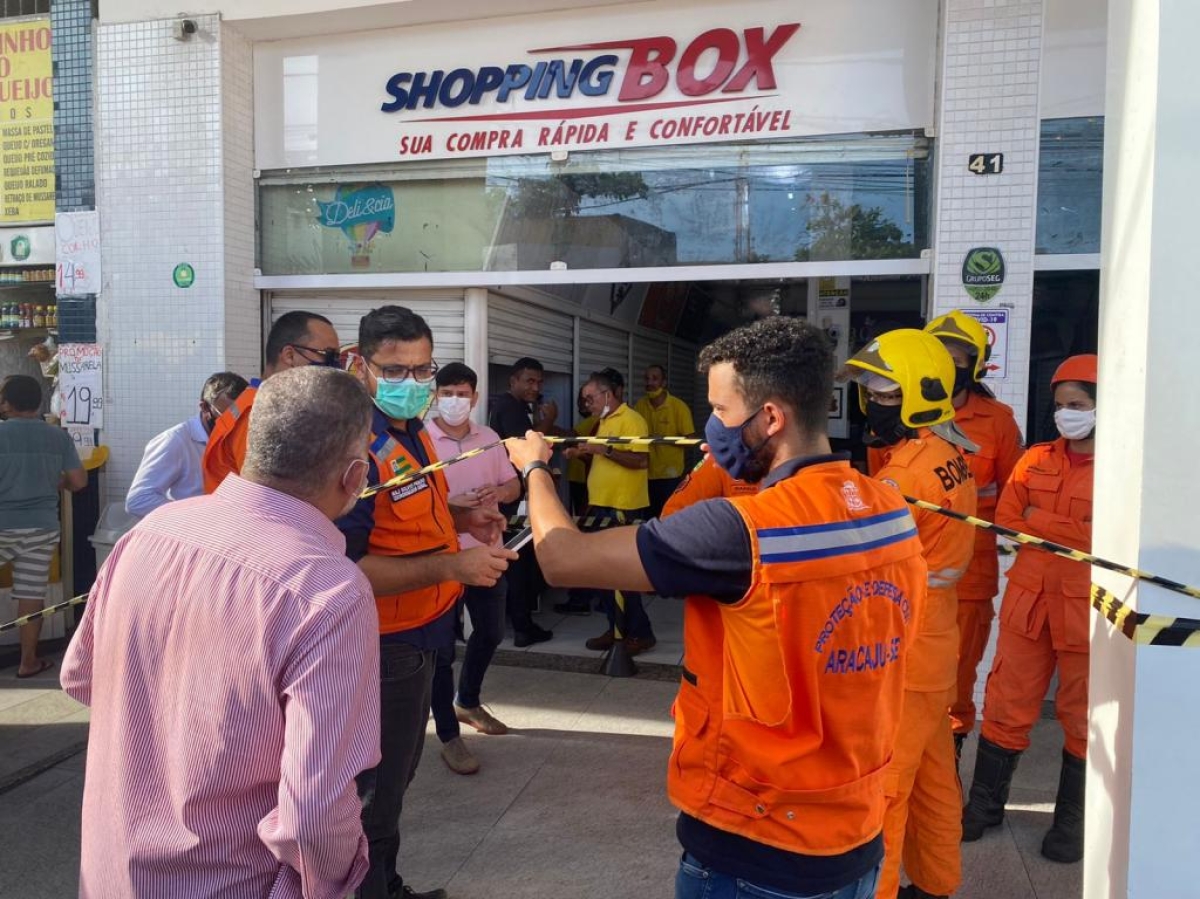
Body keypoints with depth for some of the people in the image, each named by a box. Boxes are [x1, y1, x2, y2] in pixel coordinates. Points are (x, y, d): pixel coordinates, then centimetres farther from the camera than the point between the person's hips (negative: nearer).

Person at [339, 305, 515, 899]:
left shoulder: (413, 431, 5)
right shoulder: (357, 446, -25)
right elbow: (342, 567, -30)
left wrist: (458, 520, 3)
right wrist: (449, 565, -34)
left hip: (418, 636, 10)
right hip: (382, 647, -10)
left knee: (396, 776, 26)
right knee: (372, 795, 9)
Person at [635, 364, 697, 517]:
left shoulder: (679, 406, -9)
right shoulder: (640, 405, 3)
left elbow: (690, 439, -7)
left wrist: (664, 439, -19)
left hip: (670, 474, -4)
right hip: (647, 473, 4)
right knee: (650, 515, 13)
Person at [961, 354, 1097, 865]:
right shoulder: (1036, 460, 8)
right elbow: (1006, 519, 6)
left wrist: (1037, 524, -9)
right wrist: (1071, 533, -5)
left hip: (1087, 609, -3)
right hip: (1027, 601, 4)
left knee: (1082, 717, 10)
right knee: (1006, 706, 10)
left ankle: (1072, 821, 28)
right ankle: (985, 804, 26)